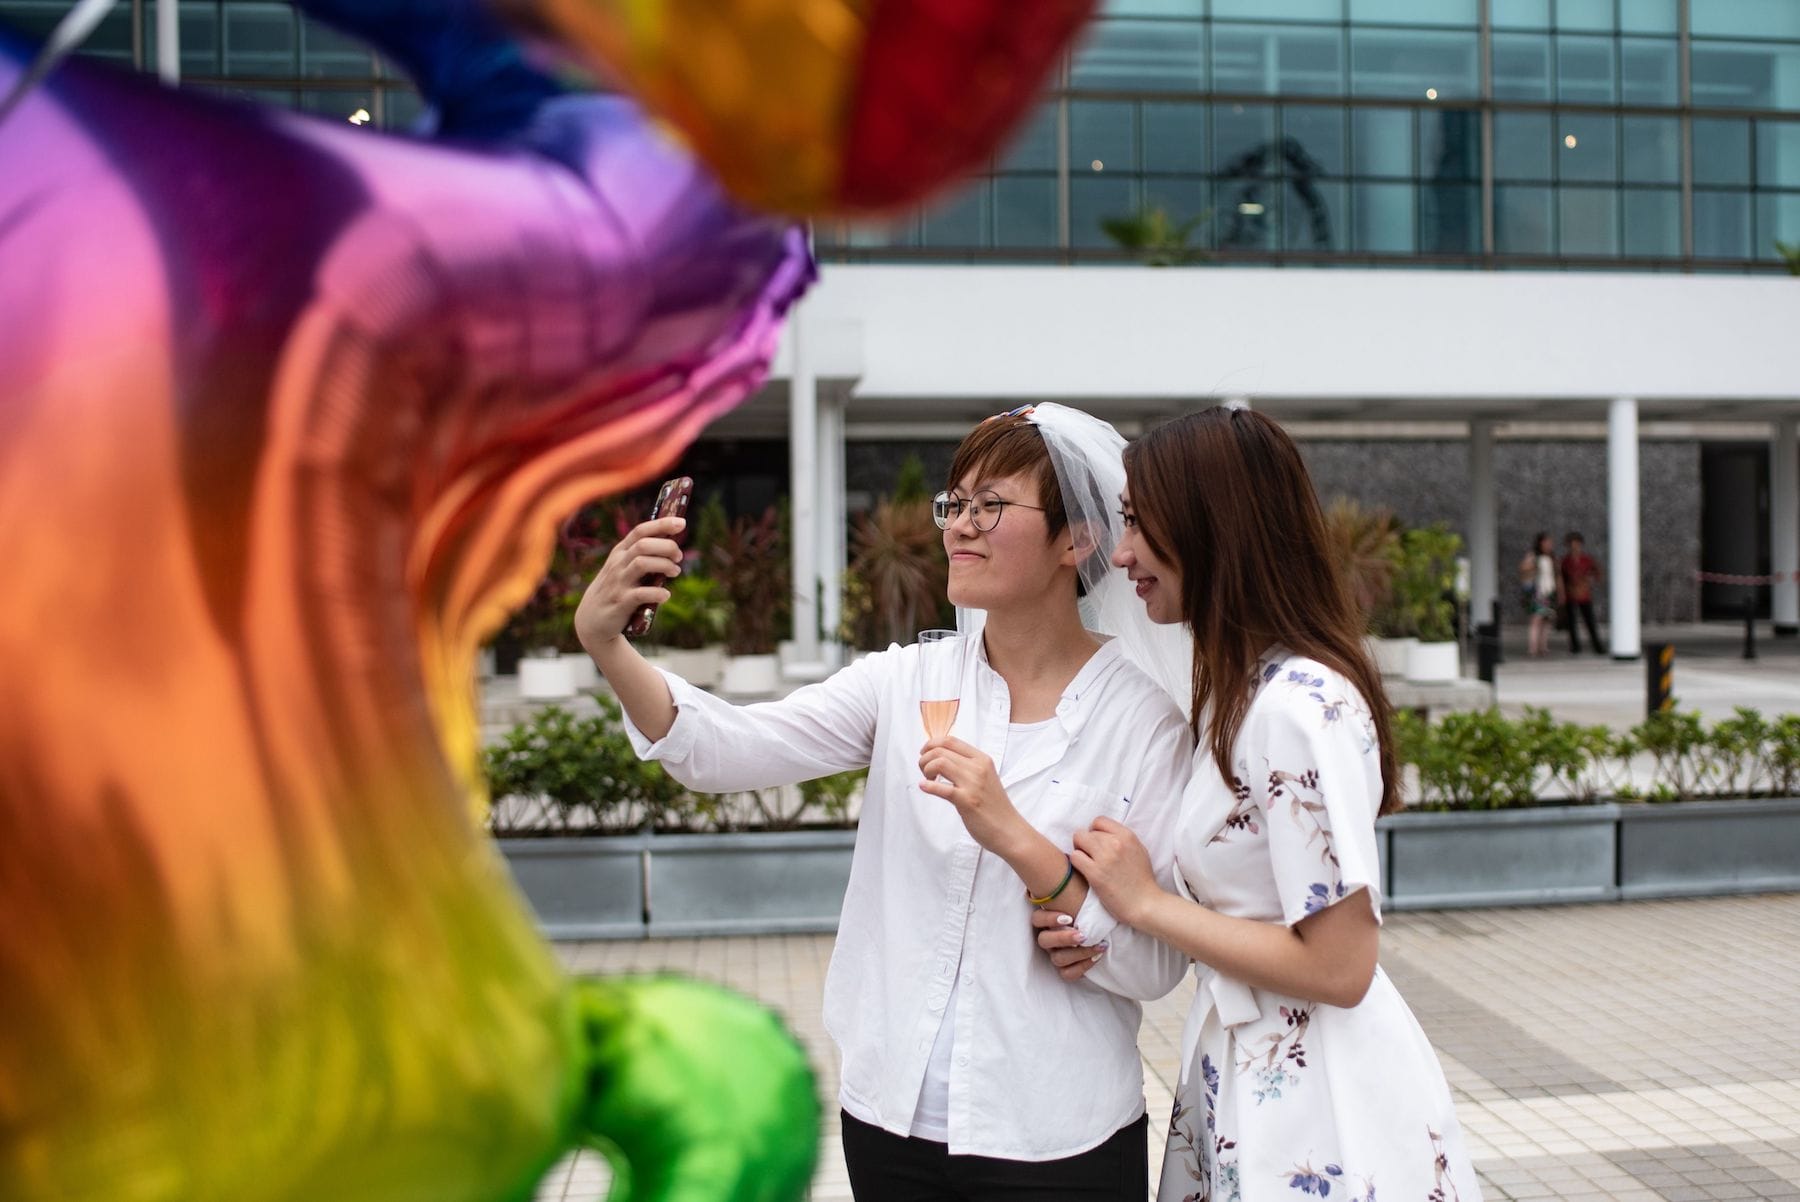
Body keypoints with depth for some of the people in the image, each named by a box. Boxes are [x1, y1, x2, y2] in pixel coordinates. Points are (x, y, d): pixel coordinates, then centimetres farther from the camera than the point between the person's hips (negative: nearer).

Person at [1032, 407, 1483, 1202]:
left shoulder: (1301, 707, -24)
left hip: (1316, 1106, -8)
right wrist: (1105, 934, -5)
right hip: (1243, 1072, 9)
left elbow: (1337, 966, -23)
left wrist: (1146, 903, -18)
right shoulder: (1238, 690, 5)